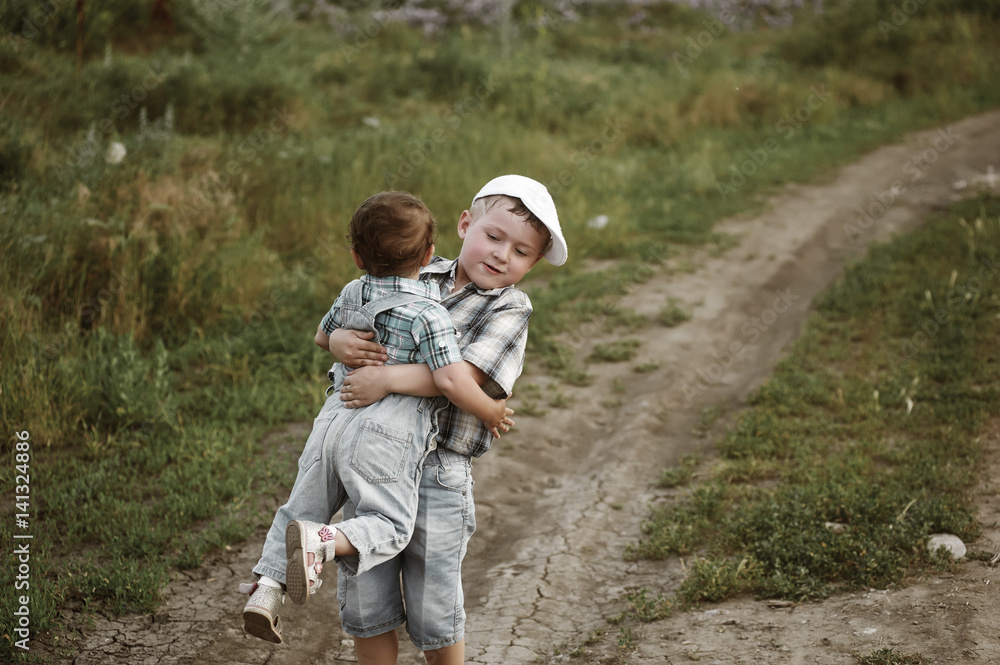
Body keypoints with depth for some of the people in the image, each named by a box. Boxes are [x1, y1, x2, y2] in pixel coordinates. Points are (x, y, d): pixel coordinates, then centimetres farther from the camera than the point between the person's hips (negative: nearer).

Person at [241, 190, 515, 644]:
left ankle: (266, 587, 7)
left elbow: (323, 337, 32)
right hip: (384, 437, -6)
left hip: (334, 419, 6)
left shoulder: (351, 295, 13)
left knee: (301, 508, 18)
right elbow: (452, 381, -17)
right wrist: (490, 413, 0)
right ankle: (322, 542, -25)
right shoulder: (428, 315, -7)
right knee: (388, 526, -1)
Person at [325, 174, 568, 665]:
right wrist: (340, 342, -10)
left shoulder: (510, 309, -3)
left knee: (434, 614, 8)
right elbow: (331, 330, 13)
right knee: (364, 605, 11)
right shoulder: (419, 278, 9)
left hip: (437, 473, -3)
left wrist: (389, 377, -24)